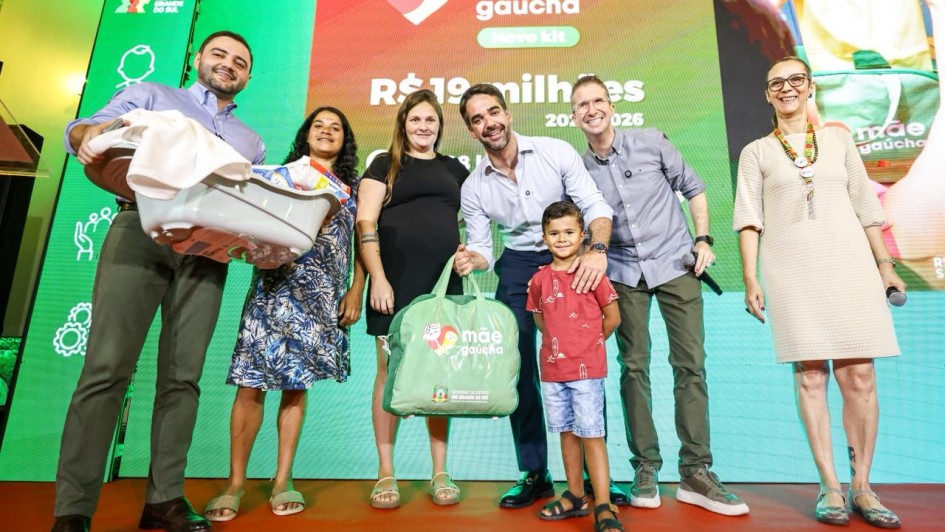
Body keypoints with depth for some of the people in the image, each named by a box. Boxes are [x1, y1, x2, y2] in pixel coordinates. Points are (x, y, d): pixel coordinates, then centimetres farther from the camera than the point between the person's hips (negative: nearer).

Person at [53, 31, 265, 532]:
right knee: (107, 368, -9)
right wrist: (91, 132, -15)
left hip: (207, 249, 3)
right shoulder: (150, 95, 19)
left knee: (183, 377, 0)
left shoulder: (251, 142, 27)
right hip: (142, 231, -2)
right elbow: (79, 130, 8)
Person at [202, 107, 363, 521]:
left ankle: (282, 481, 15)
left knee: (297, 384, 4)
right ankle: (235, 484, 8)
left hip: (323, 295, 0)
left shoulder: (353, 187, 13)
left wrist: (356, 292, 0)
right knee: (251, 383, -4)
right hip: (274, 287, 0)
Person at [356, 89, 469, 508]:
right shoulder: (385, 165, 9)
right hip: (395, 283, -2)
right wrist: (378, 277, -11)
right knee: (391, 373, 1)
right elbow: (366, 225, -1)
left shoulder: (454, 169, 19)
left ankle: (440, 473, 15)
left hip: (444, 284, 3)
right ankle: (385, 473, 13)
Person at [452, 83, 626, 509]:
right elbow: (481, 247, 3)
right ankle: (534, 474, 15)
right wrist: (472, 260, -21)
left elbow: (595, 205, -11)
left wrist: (598, 250, -30)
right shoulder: (473, 187, 1)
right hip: (518, 267, 3)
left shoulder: (556, 152, -7)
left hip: (571, 259, -2)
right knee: (517, 367, 0)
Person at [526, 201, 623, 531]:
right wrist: (562, 341, 8)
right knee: (567, 433, 15)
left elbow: (613, 317, -2)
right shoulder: (539, 280, 5)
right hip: (552, 369, 5)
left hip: (586, 368, -5)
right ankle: (575, 496, 29)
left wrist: (588, 342, 3)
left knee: (591, 435, -3)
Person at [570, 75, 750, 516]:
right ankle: (645, 470, 12)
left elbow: (694, 189, 7)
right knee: (634, 367, 1)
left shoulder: (651, 142, -1)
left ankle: (695, 473, 7)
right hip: (623, 274, 1)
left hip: (674, 264, 0)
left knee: (691, 364, -3)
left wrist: (703, 239, -2)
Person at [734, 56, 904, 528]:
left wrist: (885, 264, 11)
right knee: (810, 376, -2)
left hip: (850, 265, 2)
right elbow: (748, 219, 2)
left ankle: (862, 487, 11)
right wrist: (750, 279, -6)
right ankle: (830, 487, 6)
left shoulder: (839, 140, 15)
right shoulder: (756, 152, 9)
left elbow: (865, 206, 15)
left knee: (860, 376, -1)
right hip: (792, 272, -2)